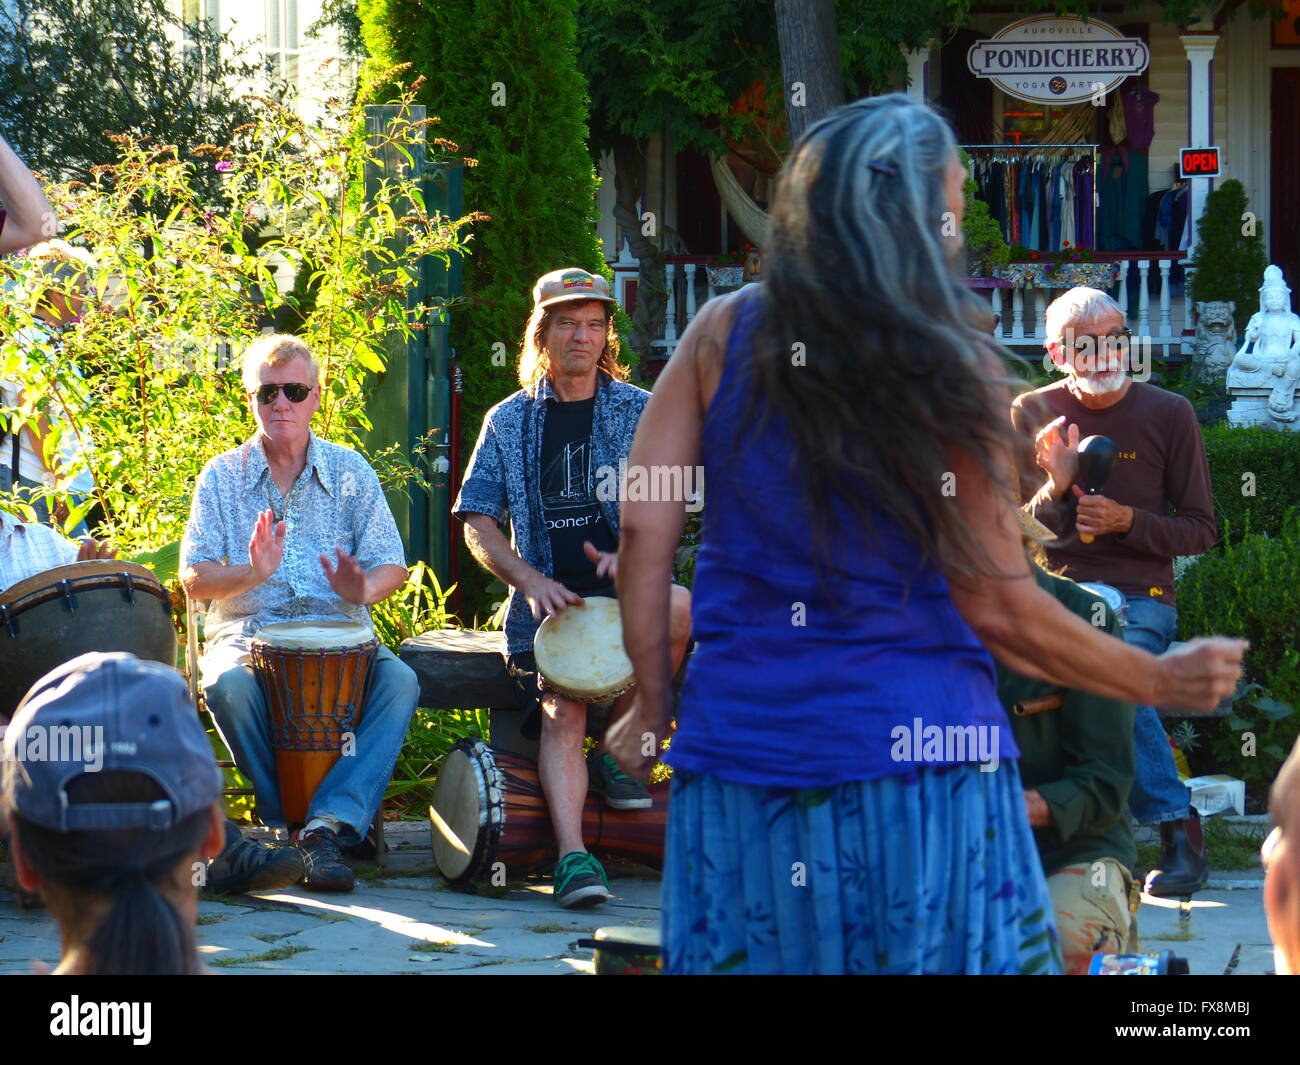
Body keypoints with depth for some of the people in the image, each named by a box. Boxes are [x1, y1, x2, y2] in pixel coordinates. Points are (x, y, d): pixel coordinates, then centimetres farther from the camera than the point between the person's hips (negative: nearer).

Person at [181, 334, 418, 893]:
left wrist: (362, 587, -20)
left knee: (399, 680, -29)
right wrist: (251, 574, -22)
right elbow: (195, 579, 0)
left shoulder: (350, 471, 9)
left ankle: (328, 825, -36)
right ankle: (287, 822, -19)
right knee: (228, 685, -35)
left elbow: (392, 567, 5)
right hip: (248, 633, -1)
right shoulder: (222, 476, 7)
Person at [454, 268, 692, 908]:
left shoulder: (641, 412, 10)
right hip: (548, 598, 0)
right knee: (560, 710, -27)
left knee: (680, 610, -34)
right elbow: (479, 523, 8)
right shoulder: (510, 422, 12)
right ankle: (572, 855, -40)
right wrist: (532, 581, -9)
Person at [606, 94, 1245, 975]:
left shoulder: (724, 334, 2)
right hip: (916, 758, -3)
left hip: (739, 753, 3)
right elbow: (999, 607, -6)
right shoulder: (950, 370, -6)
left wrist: (655, 704, 11)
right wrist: (1163, 682, 8)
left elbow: (643, 528, -1)